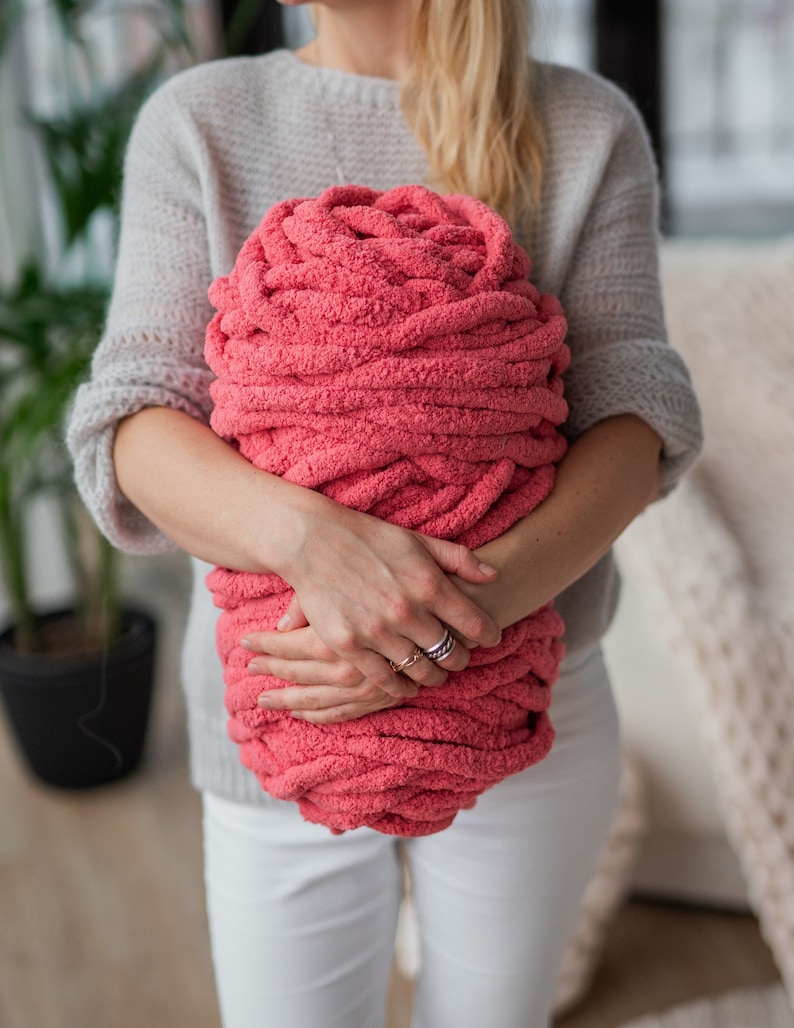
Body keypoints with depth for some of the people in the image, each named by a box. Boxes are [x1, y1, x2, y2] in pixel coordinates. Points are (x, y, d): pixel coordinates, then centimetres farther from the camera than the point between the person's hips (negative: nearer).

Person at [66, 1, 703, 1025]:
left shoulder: (588, 127, -3)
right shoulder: (198, 120, -3)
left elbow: (633, 411, -10)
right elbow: (133, 428, -11)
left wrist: (489, 592, -29)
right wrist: (310, 535, -31)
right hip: (286, 719, 0)